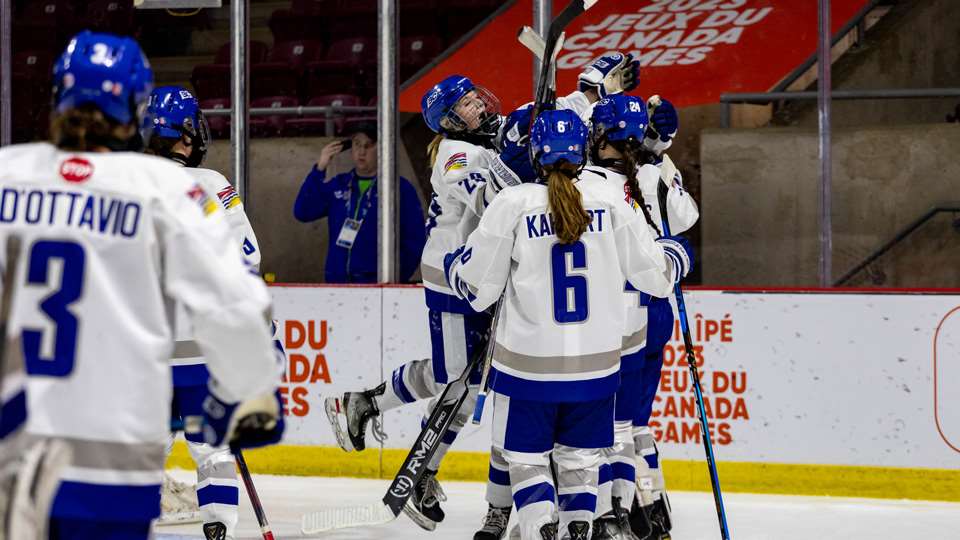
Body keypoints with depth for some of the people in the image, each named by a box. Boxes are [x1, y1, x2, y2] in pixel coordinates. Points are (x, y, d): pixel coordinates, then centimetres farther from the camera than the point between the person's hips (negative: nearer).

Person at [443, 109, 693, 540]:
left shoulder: (513, 205, -11)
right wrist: (675, 254, 24)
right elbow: (653, 273, 1)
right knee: (580, 455, 19)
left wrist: (455, 265, 17)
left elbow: (477, 288, -6)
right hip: (595, 362, 2)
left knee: (525, 456, 10)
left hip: (529, 365, -2)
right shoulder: (611, 200, -6)